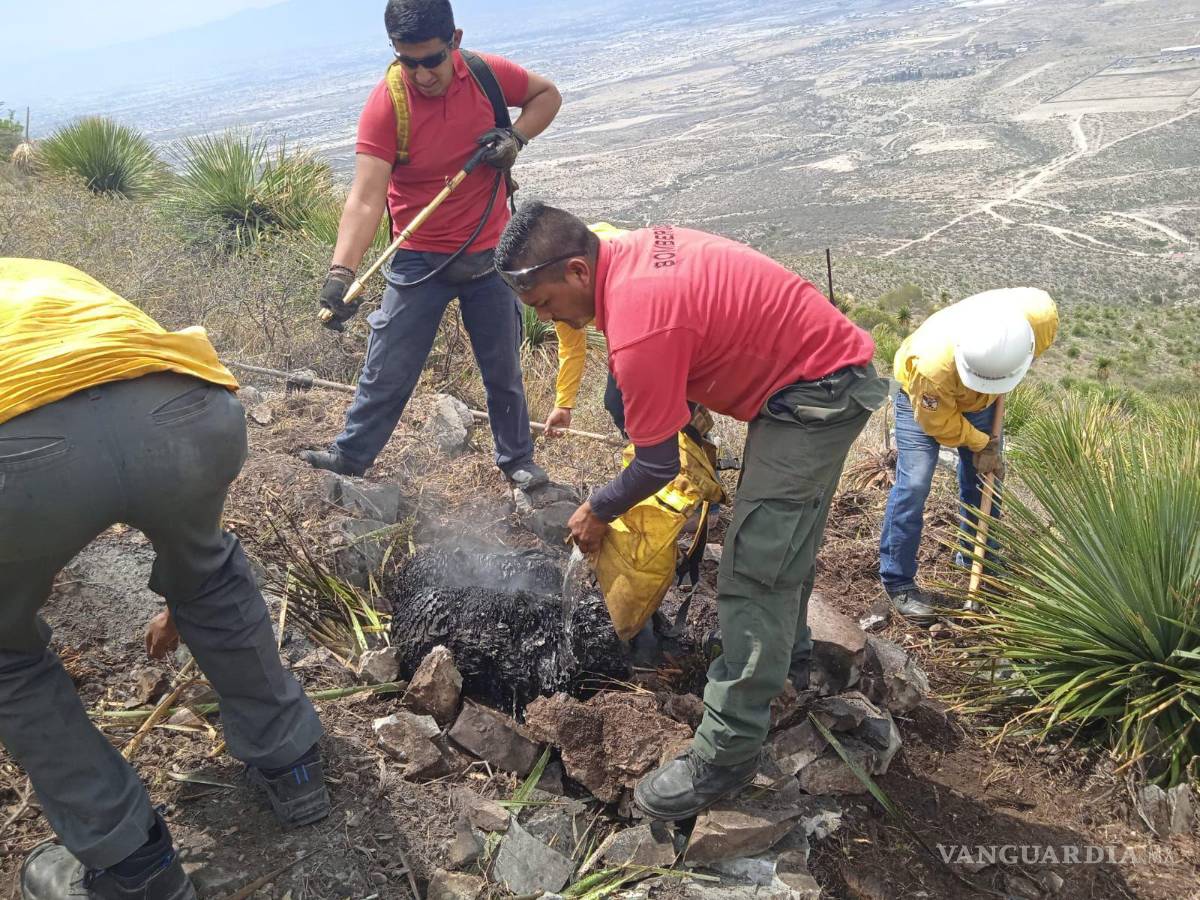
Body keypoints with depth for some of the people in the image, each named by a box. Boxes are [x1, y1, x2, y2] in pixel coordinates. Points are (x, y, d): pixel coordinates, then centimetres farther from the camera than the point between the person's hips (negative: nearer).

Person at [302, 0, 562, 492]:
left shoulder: (488, 73, -10)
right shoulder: (385, 103, -18)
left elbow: (547, 94, 10)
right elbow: (365, 198, -26)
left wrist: (516, 136, -11)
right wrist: (341, 271, -39)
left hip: (490, 254, 2)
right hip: (420, 261, -2)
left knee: (503, 368, 13)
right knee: (387, 370, 3)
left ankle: (517, 458, 32)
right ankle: (350, 456, 22)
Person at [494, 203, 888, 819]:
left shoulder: (638, 330, -28)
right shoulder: (634, 250, -1)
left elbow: (658, 467, -18)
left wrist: (597, 512, 0)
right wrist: (679, 411, 16)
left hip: (816, 393, -10)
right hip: (826, 360, 10)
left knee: (754, 572, -9)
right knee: (781, 534, 25)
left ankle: (726, 756, 0)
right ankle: (787, 654, 47)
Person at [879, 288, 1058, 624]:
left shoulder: (1040, 315, -35)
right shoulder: (933, 364, -45)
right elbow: (939, 420, -24)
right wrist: (981, 444, -11)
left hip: (980, 401, 5)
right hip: (925, 399, -5)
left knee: (984, 479, 9)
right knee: (914, 483, -15)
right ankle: (898, 581, -4)